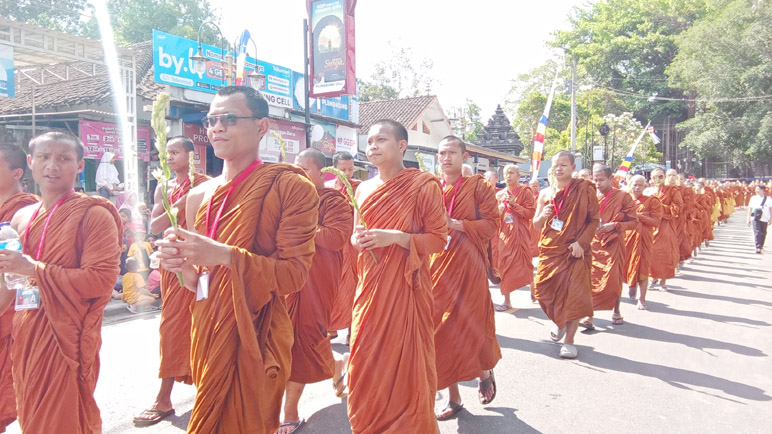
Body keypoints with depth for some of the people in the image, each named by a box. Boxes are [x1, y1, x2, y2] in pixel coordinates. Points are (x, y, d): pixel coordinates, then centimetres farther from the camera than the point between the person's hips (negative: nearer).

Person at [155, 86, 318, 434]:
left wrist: (223, 255, -24)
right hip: (207, 335, 6)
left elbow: (294, 274, -15)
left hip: (255, 339, -6)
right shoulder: (198, 196, 9)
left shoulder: (290, 187, -9)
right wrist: (183, 265, -6)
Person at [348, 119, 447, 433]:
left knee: (406, 365, 2)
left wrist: (396, 237, -21)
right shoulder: (363, 189, 10)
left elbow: (438, 239, -8)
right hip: (370, 288, 5)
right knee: (366, 366, 9)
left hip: (406, 287, -5)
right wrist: (357, 239, -4)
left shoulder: (423, 186, -6)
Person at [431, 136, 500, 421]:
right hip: (437, 265, 3)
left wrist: (455, 224, -16)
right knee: (441, 328, 3)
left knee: (469, 325, 0)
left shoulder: (478, 187, 0)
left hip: (468, 264, -3)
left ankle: (485, 372, 33)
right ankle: (453, 397, 16)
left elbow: (491, 224, -7)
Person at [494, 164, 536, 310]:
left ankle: (533, 290, 24)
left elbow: (530, 213, -9)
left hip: (520, 234, -4)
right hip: (504, 234, 4)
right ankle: (507, 300, 7)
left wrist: (514, 204, -17)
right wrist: (498, 212, -5)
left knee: (524, 265, -3)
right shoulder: (500, 195, 11)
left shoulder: (525, 192, -1)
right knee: (504, 265, 1)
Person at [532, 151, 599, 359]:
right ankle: (559, 322, 34)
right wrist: (543, 216, -12)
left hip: (575, 250, -3)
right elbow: (536, 224, 11)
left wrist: (581, 242, -17)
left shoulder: (585, 189, -3)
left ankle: (569, 340, 10)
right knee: (543, 289, 3)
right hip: (549, 249, 4)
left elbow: (594, 220, -3)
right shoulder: (545, 193, 7)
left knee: (574, 294, -4)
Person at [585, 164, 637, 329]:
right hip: (594, 244, 2)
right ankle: (589, 317, -1)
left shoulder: (623, 197, -2)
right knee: (592, 280, -3)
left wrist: (614, 225, -17)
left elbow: (633, 221, -3)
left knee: (613, 279, 2)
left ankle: (616, 311, 25)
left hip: (613, 244, -2)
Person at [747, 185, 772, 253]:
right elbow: (750, 209, 9)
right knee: (757, 232, -11)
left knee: (763, 233, 8)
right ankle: (758, 247, -14)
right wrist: (749, 219, 7)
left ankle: (761, 246, 26)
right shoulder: (753, 198, 5)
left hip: (765, 219, 1)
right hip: (755, 218, -1)